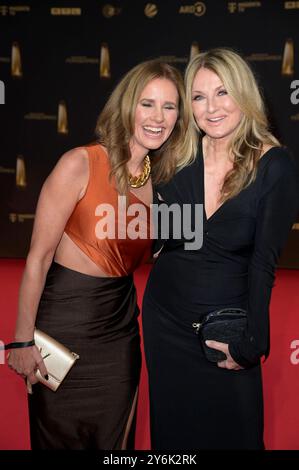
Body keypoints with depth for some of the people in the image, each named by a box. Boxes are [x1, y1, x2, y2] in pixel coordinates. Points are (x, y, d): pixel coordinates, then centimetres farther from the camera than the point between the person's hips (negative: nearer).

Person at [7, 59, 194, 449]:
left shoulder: (161, 177, 1)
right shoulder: (80, 164, -17)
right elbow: (39, 257, -15)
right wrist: (23, 340, -13)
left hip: (120, 325, 5)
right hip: (64, 318, -5)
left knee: (113, 438, 18)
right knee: (60, 437, 14)